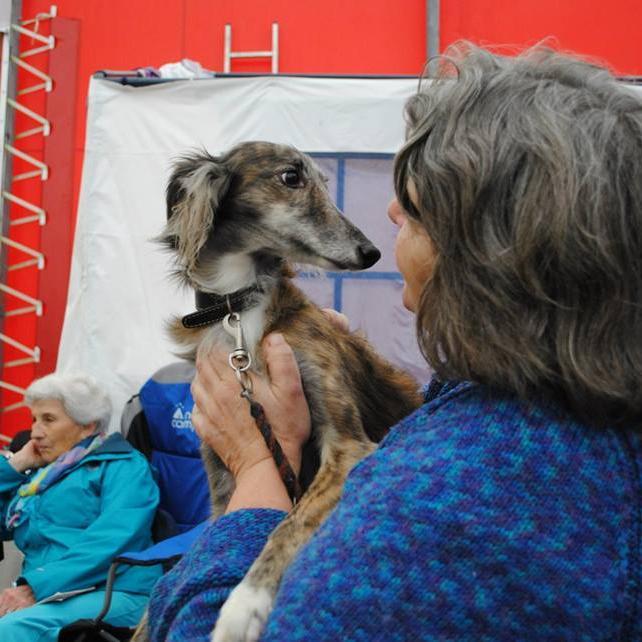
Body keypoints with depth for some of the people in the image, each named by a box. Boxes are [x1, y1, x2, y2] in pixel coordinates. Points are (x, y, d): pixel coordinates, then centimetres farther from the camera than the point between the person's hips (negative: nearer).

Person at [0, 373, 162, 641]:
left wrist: (35, 586, -20)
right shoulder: (39, 474, 25)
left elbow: (110, 541, -12)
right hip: (41, 596, 6)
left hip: (113, 594, -6)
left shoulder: (121, 466, 5)